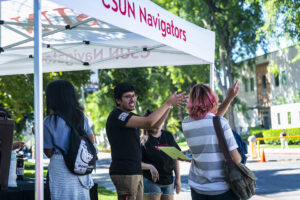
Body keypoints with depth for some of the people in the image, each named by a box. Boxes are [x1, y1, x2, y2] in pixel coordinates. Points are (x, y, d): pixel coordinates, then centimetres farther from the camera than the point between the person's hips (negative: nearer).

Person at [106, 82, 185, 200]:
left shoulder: (130, 116, 17)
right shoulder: (117, 116, -15)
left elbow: (155, 125, 15)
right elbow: (149, 122, -23)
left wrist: (170, 104, 3)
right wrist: (168, 103, -14)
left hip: (136, 172, 10)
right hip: (124, 173, -10)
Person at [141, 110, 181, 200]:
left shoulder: (168, 136, 6)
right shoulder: (144, 140, -7)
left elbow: (175, 158, 11)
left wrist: (178, 178, 7)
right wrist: (150, 166, -25)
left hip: (168, 181, 5)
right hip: (150, 181, -5)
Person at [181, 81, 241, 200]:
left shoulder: (186, 124, 1)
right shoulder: (221, 123, -13)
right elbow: (235, 159, -14)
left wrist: (229, 97, 12)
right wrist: (239, 157, 9)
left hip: (197, 188, 4)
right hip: (223, 189, -4)